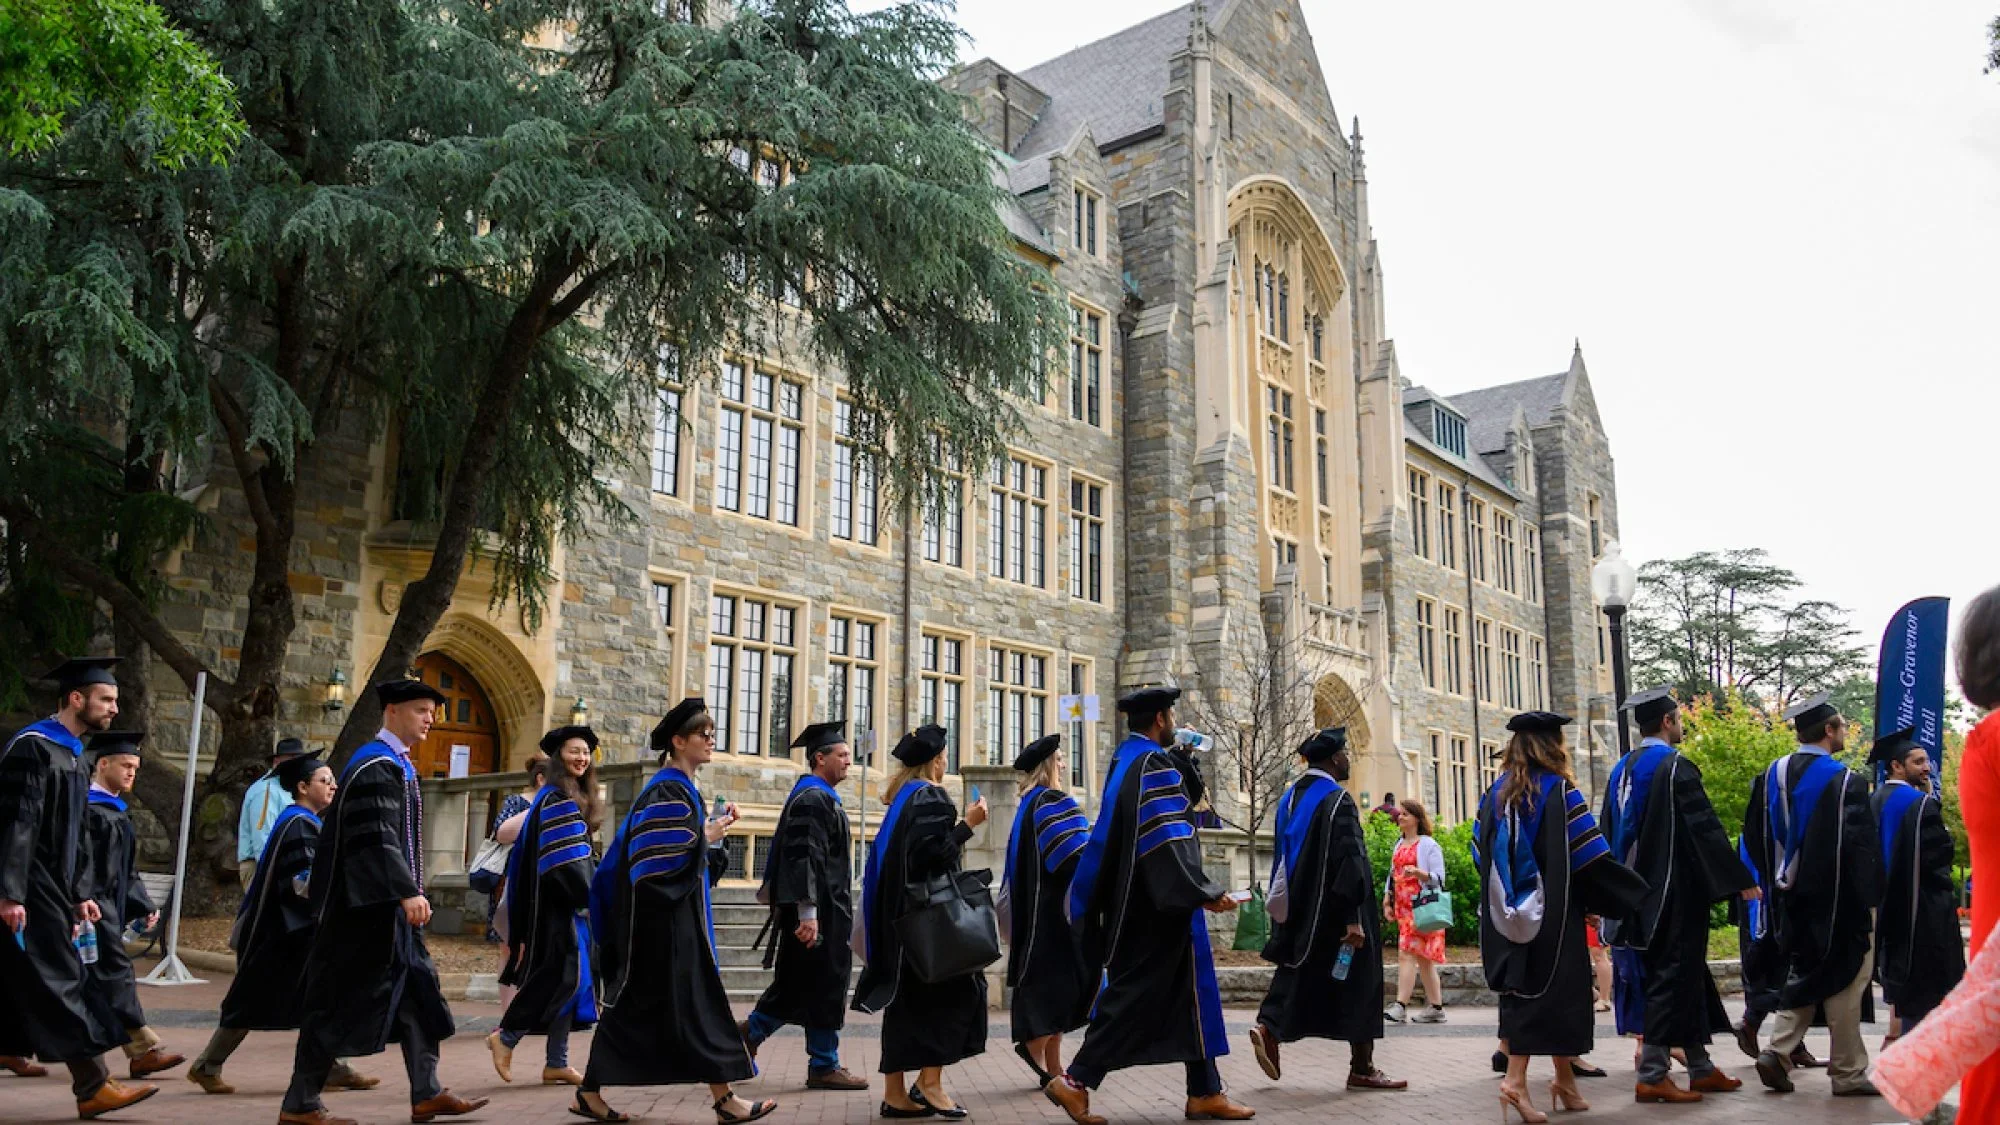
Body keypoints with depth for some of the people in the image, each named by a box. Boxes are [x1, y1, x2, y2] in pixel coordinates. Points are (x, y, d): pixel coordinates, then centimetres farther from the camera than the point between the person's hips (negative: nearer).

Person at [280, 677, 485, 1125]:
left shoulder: (397, 765, 16)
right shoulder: (376, 766, -15)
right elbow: (374, 837, -25)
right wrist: (408, 892, -32)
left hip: (388, 903, 10)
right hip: (367, 904, -10)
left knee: (417, 992, 9)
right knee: (340, 1002, -3)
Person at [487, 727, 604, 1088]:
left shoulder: (578, 799, 17)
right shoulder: (555, 799, -11)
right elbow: (562, 859, -19)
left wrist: (590, 896, 13)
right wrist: (589, 896, -15)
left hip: (573, 905, 9)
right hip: (558, 904, -9)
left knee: (573, 980, 7)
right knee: (564, 976, -11)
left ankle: (557, 1062, 9)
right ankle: (506, 1037, 2)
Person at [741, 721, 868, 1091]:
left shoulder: (819, 797, 18)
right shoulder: (812, 799, -15)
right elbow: (805, 858, -23)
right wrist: (808, 913, -27)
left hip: (824, 909, 10)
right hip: (819, 911, -10)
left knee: (796, 986, 14)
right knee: (824, 986, -2)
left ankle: (748, 1036, 18)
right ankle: (823, 1066, 7)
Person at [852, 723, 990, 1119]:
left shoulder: (901, 795, 15)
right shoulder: (930, 797, -11)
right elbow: (934, 854, -20)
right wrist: (967, 823, -14)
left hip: (898, 910, 9)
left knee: (908, 997, 7)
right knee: (952, 988, -2)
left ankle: (896, 1092, 6)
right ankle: (929, 1081, -7)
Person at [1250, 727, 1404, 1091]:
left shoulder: (1291, 797, 10)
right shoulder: (1338, 799, -15)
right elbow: (1349, 860, -21)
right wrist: (1353, 918, -21)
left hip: (1298, 908, 8)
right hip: (1334, 909, -7)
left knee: (1298, 975, 14)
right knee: (1356, 980, 3)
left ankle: (1269, 1027, -8)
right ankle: (1361, 1068, 8)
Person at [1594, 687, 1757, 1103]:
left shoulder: (1622, 769, 10)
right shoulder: (1674, 766, -15)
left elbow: (1610, 834, 16)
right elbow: (1705, 830, -17)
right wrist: (1742, 881, -11)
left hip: (1639, 893, 8)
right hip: (1675, 893, -8)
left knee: (1686, 976, 16)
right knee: (1673, 978, -3)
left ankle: (1700, 1069, 23)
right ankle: (1652, 1076, -2)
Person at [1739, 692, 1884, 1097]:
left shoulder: (1771, 776, 3)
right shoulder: (1844, 781, -15)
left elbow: (1756, 837, 10)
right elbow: (1862, 845, -15)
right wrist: (1871, 897, -6)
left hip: (1792, 897, 6)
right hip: (1837, 901, -6)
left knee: (1802, 976, 16)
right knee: (1843, 982, 4)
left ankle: (1778, 1051, 1)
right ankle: (1847, 1073, 10)